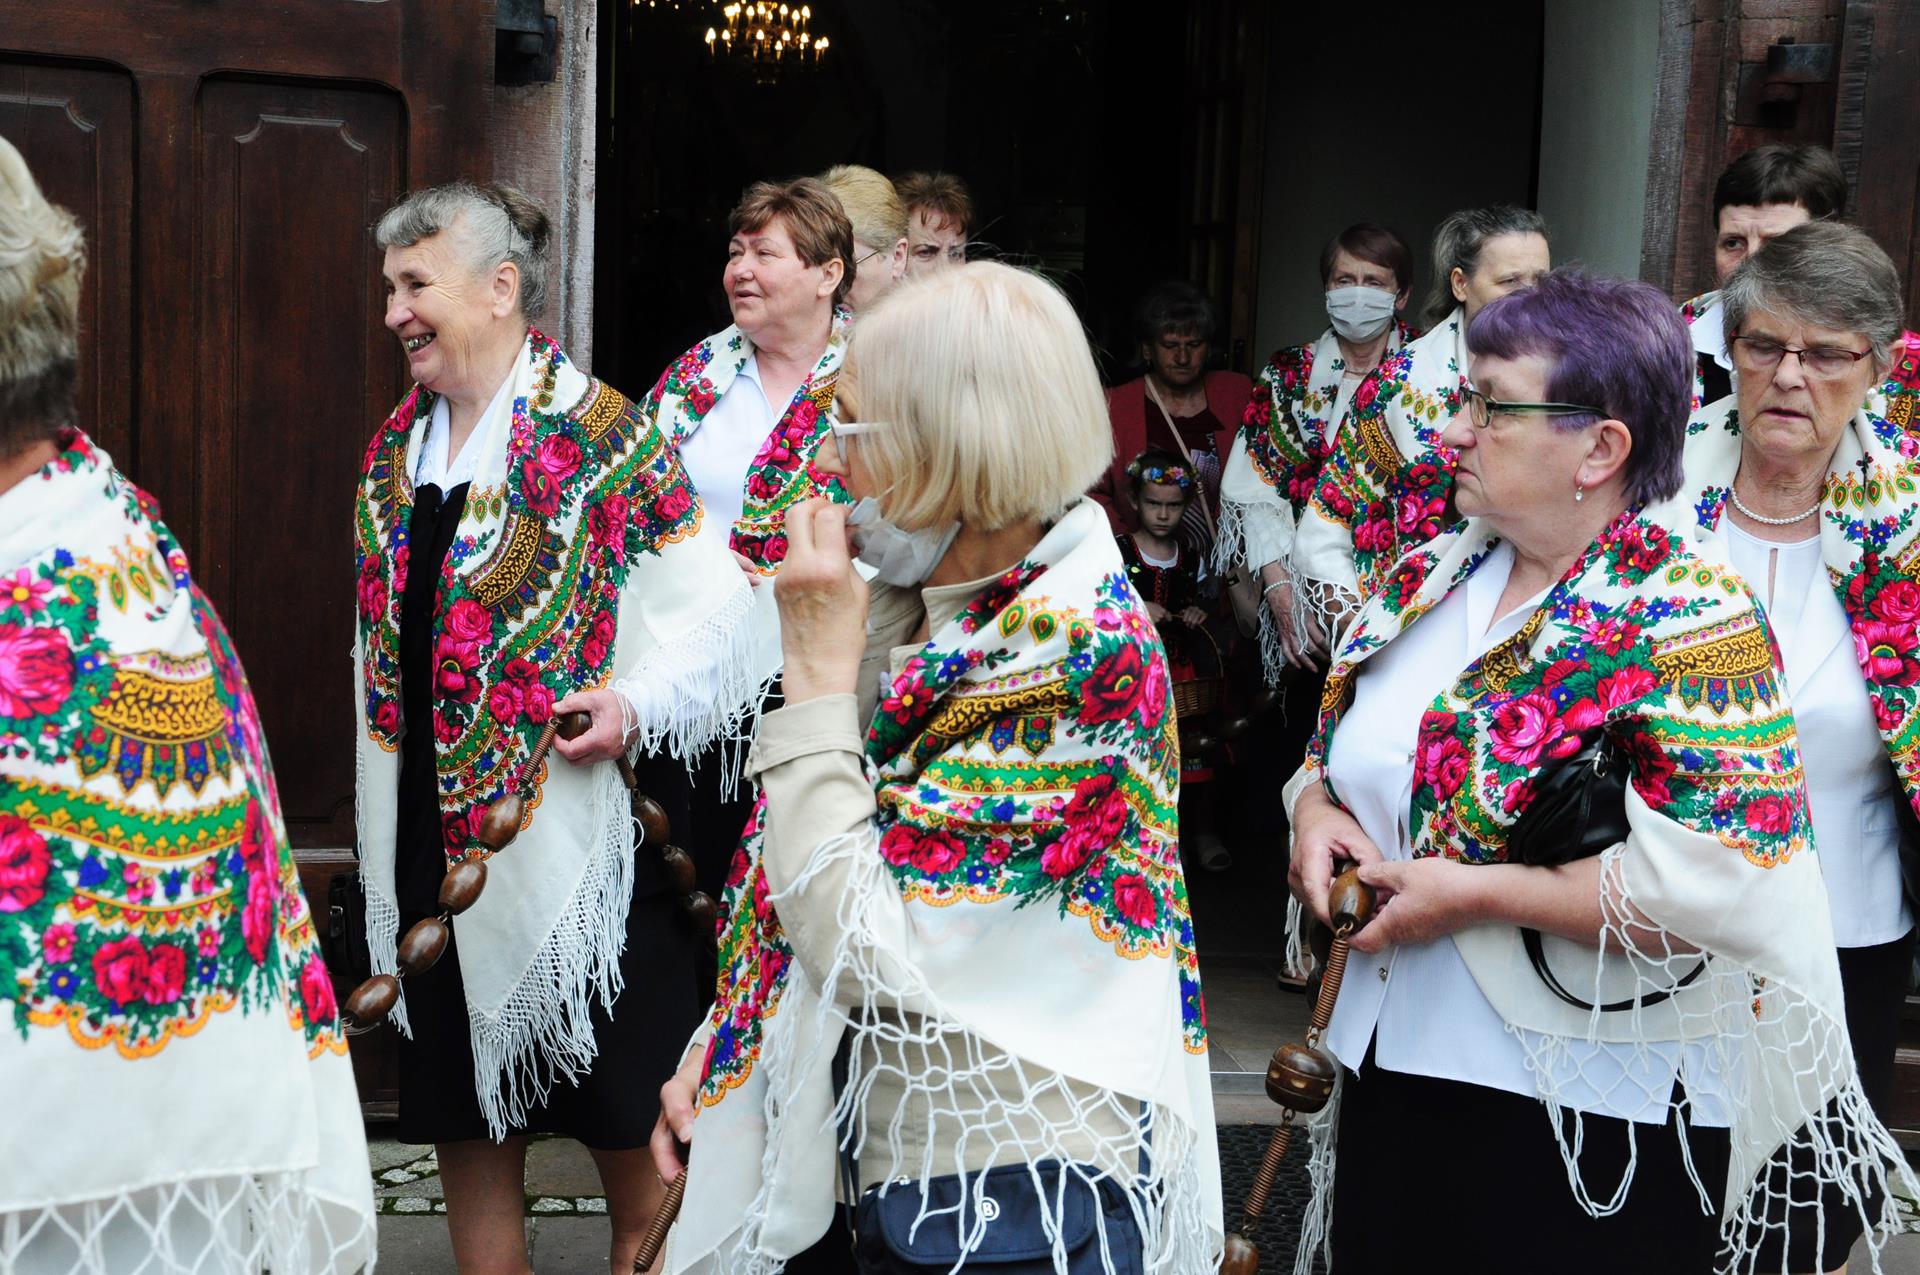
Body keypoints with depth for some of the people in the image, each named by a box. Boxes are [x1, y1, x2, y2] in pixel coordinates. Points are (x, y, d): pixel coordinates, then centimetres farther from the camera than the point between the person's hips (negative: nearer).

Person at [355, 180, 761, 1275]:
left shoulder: (603, 436, -10)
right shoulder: (394, 451, 11)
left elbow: (713, 610, -11)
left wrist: (637, 703, -28)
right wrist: (382, 844, 19)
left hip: (575, 847, -6)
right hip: (432, 849, 7)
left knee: (629, 1137, 5)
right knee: (466, 1134, 16)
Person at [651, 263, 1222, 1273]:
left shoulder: (1084, 655, -21)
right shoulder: (904, 610, 4)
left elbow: (858, 947, -25)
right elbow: (804, 887, 13)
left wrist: (817, 666, -20)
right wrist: (716, 1052, 3)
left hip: (1015, 1193, -8)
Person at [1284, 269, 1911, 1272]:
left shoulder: (1690, 620, -17)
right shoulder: (1435, 572, 5)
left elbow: (1719, 889, -25)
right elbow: (1333, 737, 18)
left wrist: (1472, 893, -21)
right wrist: (1315, 807, -5)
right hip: (1393, 1074, 7)